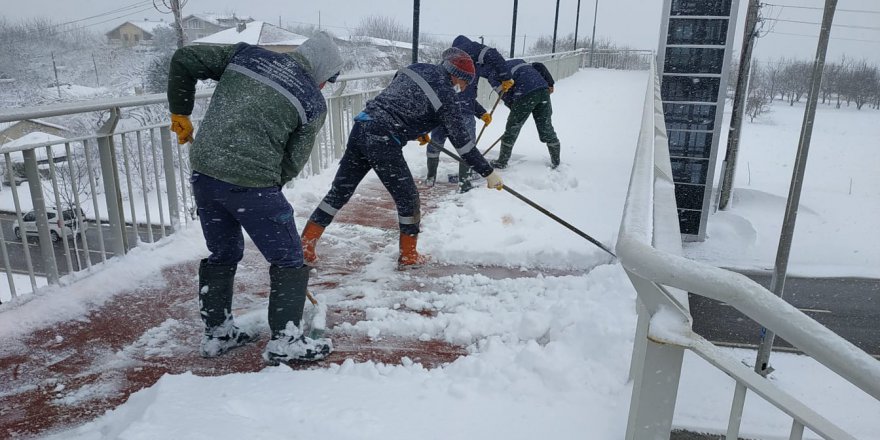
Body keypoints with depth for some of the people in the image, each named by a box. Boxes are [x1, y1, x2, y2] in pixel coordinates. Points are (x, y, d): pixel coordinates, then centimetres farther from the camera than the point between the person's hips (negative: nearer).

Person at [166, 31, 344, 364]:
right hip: (252, 183, -6)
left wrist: (180, 114, 20)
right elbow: (292, 162, 1)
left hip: (203, 172, 6)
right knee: (288, 259, 10)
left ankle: (216, 333, 34)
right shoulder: (313, 103, 0)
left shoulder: (245, 55, 11)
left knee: (222, 254, 23)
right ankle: (284, 340, 15)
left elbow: (184, 60, 11)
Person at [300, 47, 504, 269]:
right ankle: (409, 256, 22)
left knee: (340, 191, 15)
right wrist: (489, 172, 5)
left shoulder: (417, 68, 15)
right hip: (382, 140, -7)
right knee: (407, 197, 10)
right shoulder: (445, 95, -5)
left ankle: (306, 243, 19)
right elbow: (462, 140, -3)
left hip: (361, 127, 8)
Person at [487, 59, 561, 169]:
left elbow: (505, 95, 1)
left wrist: (514, 108, 12)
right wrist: (550, 83, 18)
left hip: (525, 94, -6)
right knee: (546, 128, 14)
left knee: (512, 129, 9)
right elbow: (539, 66, 21)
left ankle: (502, 162, 19)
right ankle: (556, 162, 21)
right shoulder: (517, 61, 31)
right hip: (543, 90, 6)